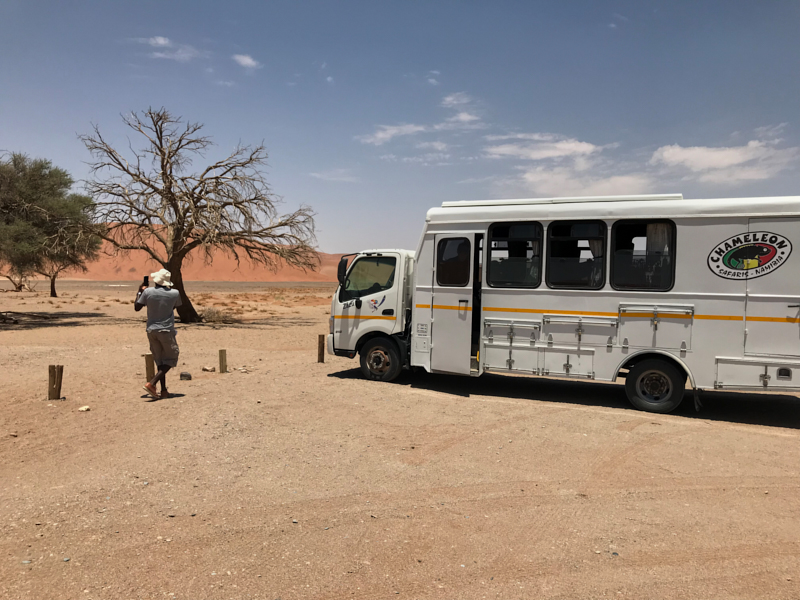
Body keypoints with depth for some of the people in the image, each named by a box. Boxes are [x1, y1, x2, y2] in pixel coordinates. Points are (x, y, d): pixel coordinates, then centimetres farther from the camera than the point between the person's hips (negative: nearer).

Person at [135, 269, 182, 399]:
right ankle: (152, 383, -11)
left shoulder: (148, 292, -6)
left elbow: (136, 308, 3)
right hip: (166, 330, -3)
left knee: (160, 360, 13)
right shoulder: (174, 293, -7)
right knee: (171, 359, 7)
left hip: (151, 330, 3)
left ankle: (164, 391, 12)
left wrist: (140, 292, 16)